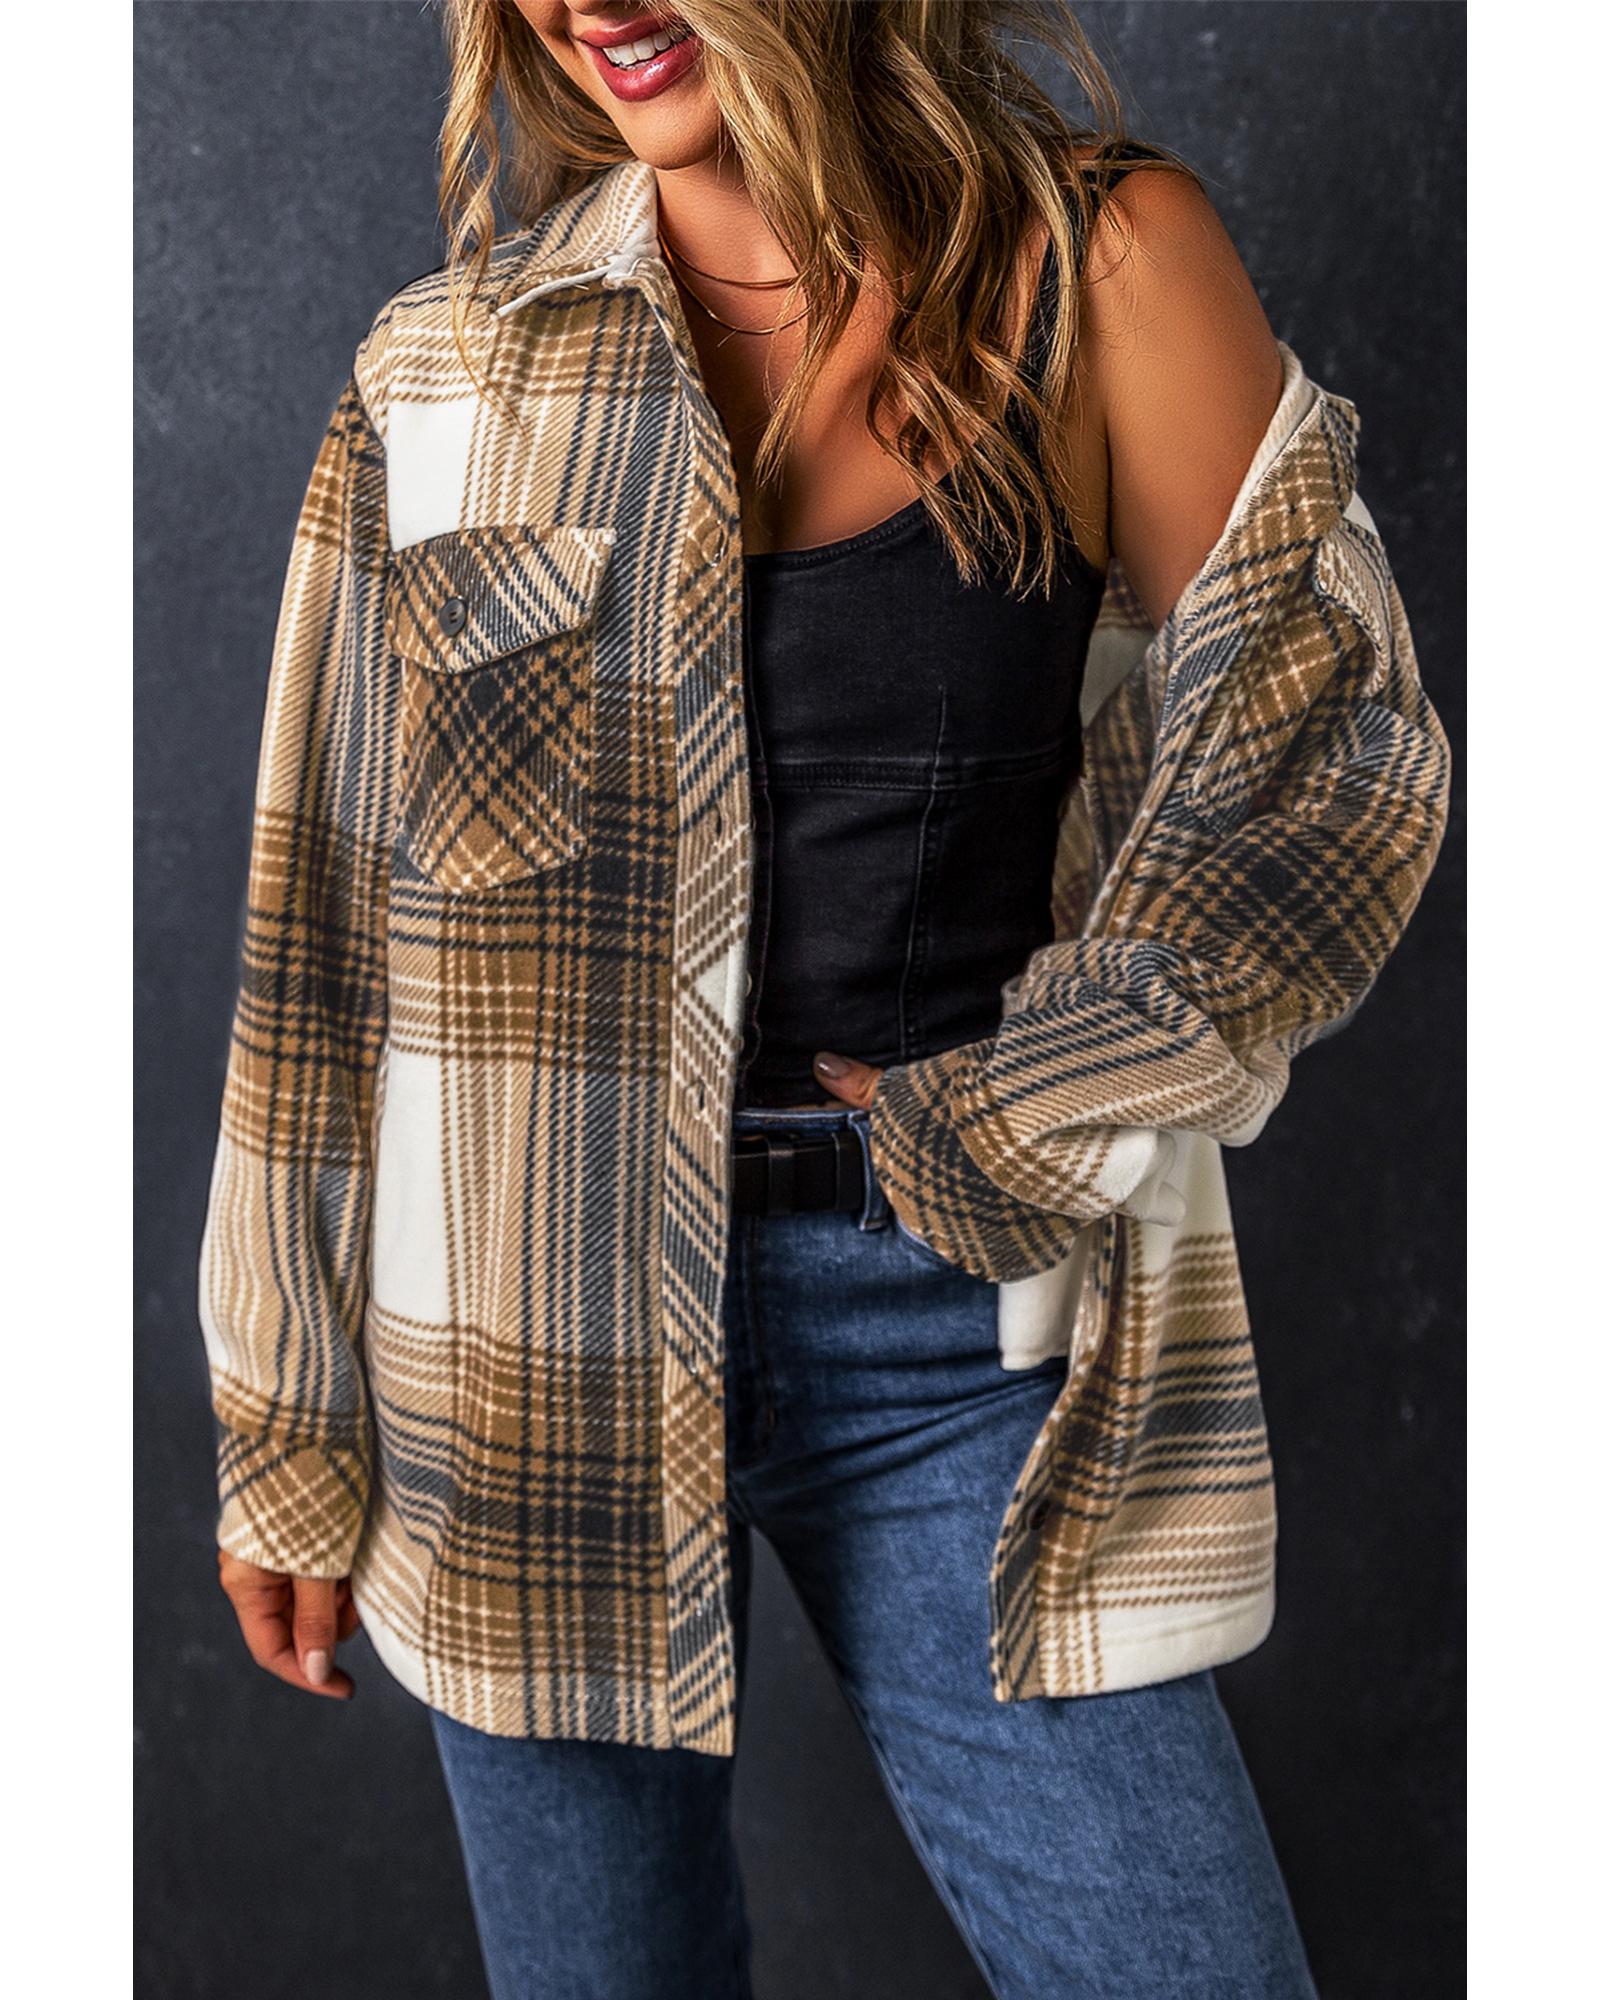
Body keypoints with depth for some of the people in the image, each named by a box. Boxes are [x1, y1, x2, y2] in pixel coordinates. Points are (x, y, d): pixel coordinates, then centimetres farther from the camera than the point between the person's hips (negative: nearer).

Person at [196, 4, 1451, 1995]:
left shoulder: (1106, 263, -1)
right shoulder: (448, 367, 2)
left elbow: (1333, 755, 0)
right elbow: (325, 924, 4)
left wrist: (1008, 1120, -6)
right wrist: (290, 1429, 6)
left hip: (959, 1332, 0)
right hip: (537, 1338, 1)